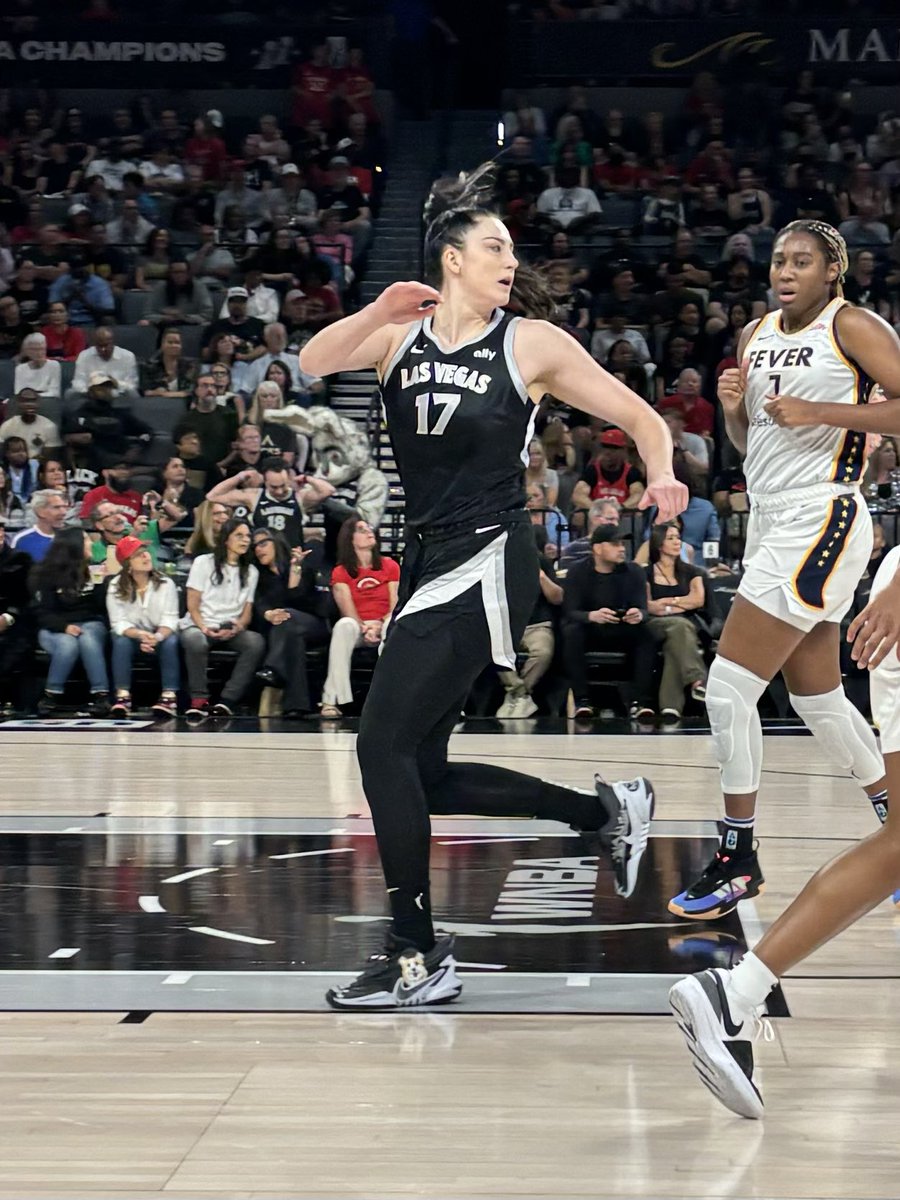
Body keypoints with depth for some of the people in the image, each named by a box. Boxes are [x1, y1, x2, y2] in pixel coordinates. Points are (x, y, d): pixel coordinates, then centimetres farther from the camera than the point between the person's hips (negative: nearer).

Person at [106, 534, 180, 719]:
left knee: (171, 641, -31)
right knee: (121, 641, -32)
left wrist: (157, 637, -37)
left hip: (160, 636, 0)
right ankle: (122, 696, -34)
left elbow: (170, 620, -16)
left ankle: (169, 696, -35)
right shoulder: (115, 587, -9)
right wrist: (141, 635, -35)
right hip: (132, 635, 0)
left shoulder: (165, 584, -8)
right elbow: (119, 622, -16)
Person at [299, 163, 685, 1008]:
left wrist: (661, 476, -19)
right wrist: (377, 312, -21)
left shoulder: (530, 343, -1)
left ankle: (417, 958, -4)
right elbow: (312, 364, -7)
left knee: (384, 747, -13)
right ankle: (607, 810, 26)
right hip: (426, 562, 6)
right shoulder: (401, 334, 9)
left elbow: (639, 416, 1)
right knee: (423, 773, 9)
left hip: (486, 564, -6)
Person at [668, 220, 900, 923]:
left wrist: (819, 412, -19)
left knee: (729, 686, -12)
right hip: (773, 523, 9)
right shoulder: (757, 336, 16)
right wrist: (733, 407, 2)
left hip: (819, 521, -9)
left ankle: (738, 860, -3)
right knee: (819, 699, 14)